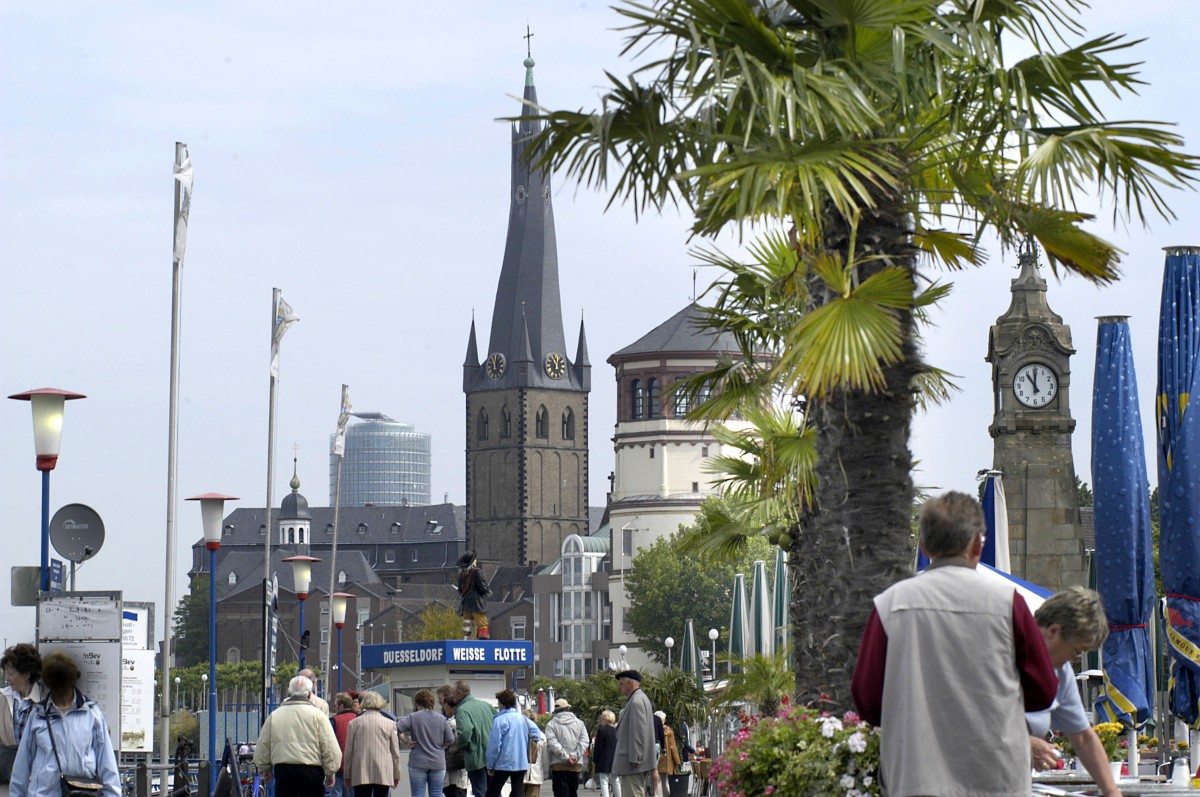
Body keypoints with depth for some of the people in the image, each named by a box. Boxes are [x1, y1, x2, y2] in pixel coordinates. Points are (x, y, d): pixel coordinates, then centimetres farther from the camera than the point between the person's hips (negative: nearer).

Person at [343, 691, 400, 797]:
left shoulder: (354, 723, 1)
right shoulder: (390, 724, 1)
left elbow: (348, 751, 5)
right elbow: (395, 752, 5)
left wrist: (347, 775, 12)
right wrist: (396, 775, 14)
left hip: (360, 774, 0)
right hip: (383, 775, 0)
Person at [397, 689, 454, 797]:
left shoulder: (413, 717, -5)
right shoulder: (441, 718, 2)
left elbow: (397, 728, -15)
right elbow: (450, 740, 2)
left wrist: (406, 741, -4)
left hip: (418, 763, -3)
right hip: (438, 763, 3)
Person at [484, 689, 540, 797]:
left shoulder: (499, 720, -12)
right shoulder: (523, 718, 6)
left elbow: (494, 745, -14)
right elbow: (537, 734, 12)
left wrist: (490, 765, -7)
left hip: (503, 763, -5)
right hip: (522, 763, 5)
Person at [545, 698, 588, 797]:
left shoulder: (551, 724, 1)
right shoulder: (579, 723, 10)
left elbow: (552, 743, -11)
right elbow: (584, 741, 0)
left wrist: (566, 757, -14)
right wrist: (576, 756, -8)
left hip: (558, 765, -3)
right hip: (576, 766, 3)